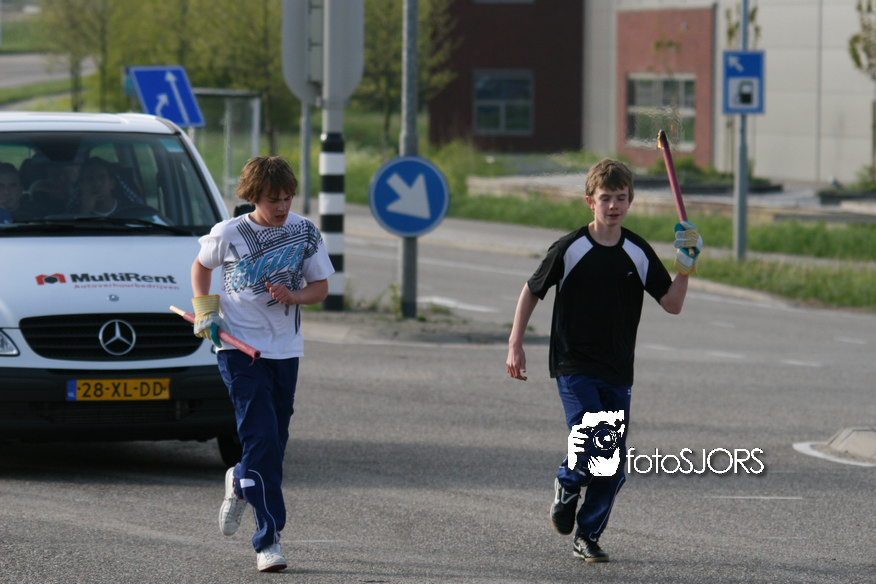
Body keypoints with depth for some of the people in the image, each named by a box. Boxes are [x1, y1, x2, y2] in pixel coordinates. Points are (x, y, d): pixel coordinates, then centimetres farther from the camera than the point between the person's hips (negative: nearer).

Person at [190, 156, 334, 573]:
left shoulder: (305, 233, 1)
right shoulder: (229, 234, -5)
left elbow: (320, 288, 8)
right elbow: (202, 265, 14)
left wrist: (292, 295, -13)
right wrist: (204, 308, -1)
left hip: (285, 350, 4)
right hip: (239, 348, -4)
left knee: (275, 441, 8)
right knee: (262, 440, -14)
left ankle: (240, 483, 43)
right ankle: (268, 541, -11)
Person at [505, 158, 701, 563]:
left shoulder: (639, 254, 2)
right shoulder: (569, 249, -6)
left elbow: (672, 305, 3)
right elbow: (532, 291, 5)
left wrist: (685, 268, -13)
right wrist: (515, 345, 2)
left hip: (618, 373, 4)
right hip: (574, 366, -4)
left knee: (614, 468, 2)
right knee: (591, 448, -20)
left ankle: (588, 537, 18)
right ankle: (567, 484, 13)